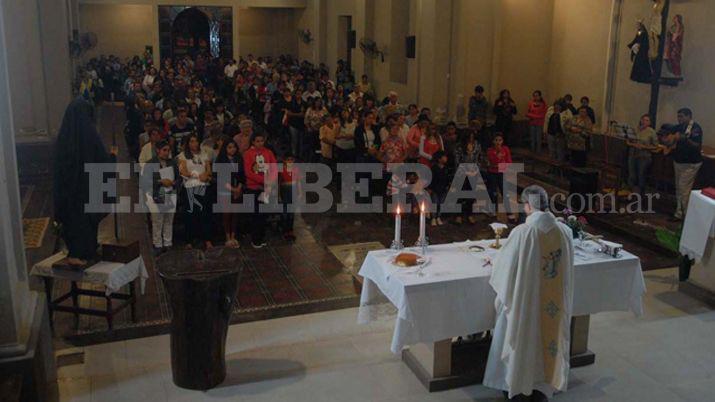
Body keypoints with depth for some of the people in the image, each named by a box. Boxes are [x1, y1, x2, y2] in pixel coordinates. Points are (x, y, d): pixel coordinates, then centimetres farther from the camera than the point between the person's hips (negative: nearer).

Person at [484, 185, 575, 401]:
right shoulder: (565, 231, -10)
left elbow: (504, 264, -8)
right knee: (548, 337, 21)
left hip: (524, 301, -3)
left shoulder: (521, 232, -23)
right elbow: (566, 267, 6)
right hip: (555, 303, 3)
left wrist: (496, 263, 15)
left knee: (521, 339, 18)